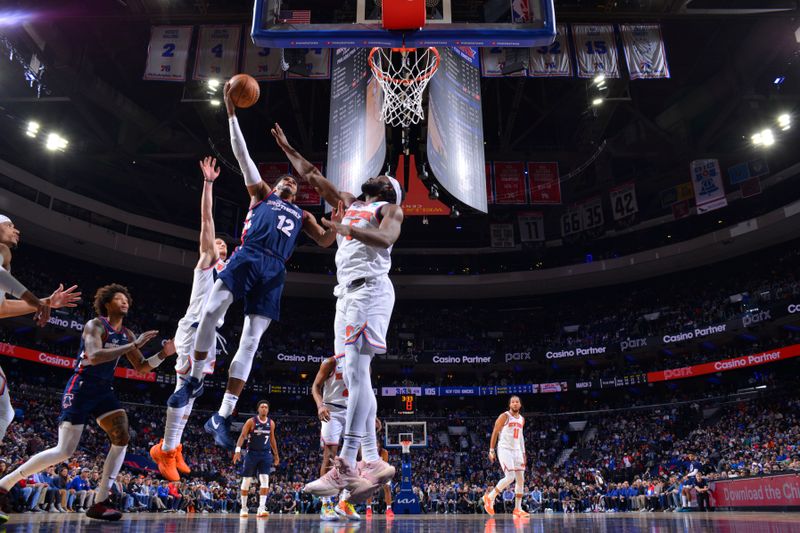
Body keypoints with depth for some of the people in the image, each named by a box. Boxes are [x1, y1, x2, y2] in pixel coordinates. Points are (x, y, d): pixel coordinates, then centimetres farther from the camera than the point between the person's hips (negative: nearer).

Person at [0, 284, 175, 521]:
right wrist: (134, 346, -31)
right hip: (81, 389, -7)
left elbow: (141, 367, 16)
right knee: (64, 451, -9)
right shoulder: (95, 325, -11)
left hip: (104, 390, 7)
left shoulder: (127, 334, 10)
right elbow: (94, 357, -30)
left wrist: (164, 354, -1)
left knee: (122, 439, -11)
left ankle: (100, 503, -7)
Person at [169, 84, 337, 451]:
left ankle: (222, 417, -6)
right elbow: (241, 154, 20)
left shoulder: (302, 215, 30)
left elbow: (325, 240, 21)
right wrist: (231, 112, 16)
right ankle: (194, 380, 0)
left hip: (273, 270, 1)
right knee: (210, 311, -24)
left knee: (250, 342, -7)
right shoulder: (261, 193, 25)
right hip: (247, 257, -1)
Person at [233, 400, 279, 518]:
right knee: (246, 481, 5)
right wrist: (238, 450, -25)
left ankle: (261, 508, -12)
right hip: (252, 453, -2)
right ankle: (243, 508, 19)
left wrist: (276, 454, 18)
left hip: (266, 454, 2)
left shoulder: (271, 423, 6)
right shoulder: (251, 421, -6)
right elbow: (242, 436, -12)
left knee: (265, 480, -11)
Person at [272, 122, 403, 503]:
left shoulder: (390, 209, 9)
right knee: (355, 376, 0)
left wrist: (345, 228, -22)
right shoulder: (348, 203, 28)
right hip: (346, 292, 8)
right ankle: (373, 462, 1)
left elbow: (386, 238, -14)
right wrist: (286, 147, 38)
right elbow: (311, 176, 33)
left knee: (356, 370, -18)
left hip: (370, 288, -8)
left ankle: (346, 466, -21)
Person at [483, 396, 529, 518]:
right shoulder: (504, 416, -8)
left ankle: (518, 509, 10)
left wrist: (523, 453, 17)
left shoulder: (522, 419, 13)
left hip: (517, 450, 7)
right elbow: (495, 433, -8)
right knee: (510, 477, -16)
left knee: (521, 479, 3)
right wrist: (491, 450, -12)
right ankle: (490, 497, 0)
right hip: (504, 449, -7)